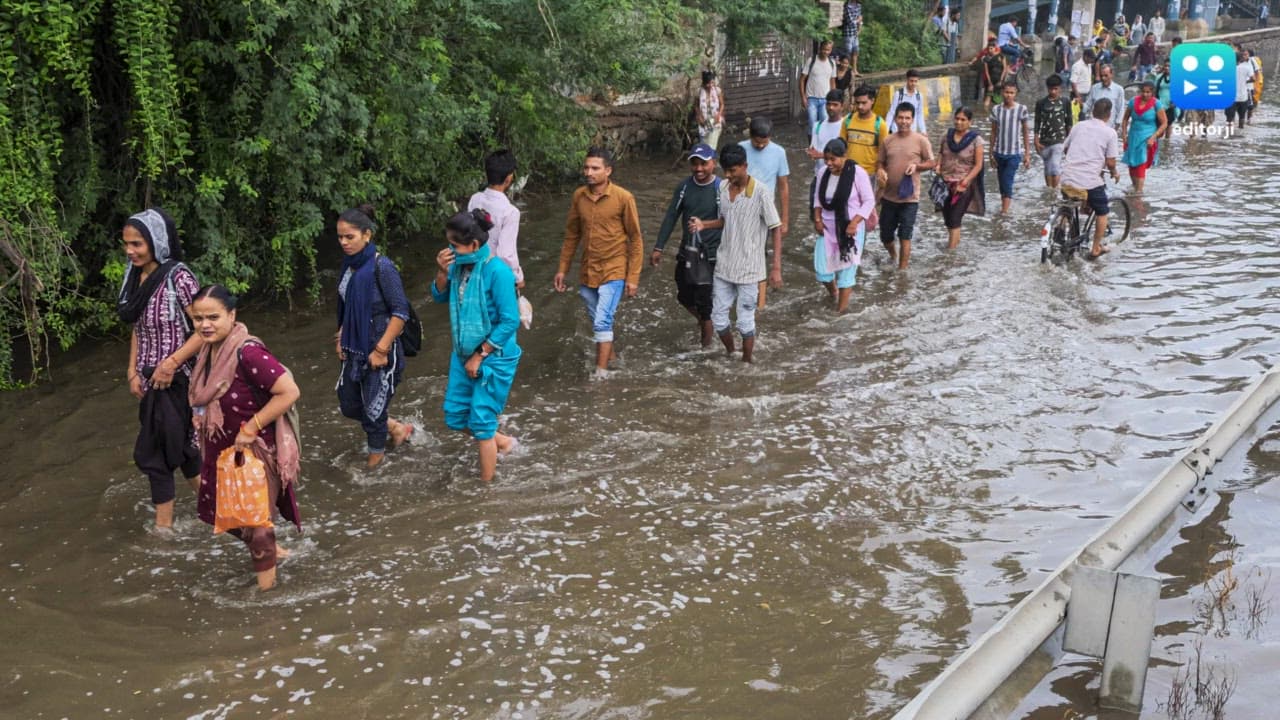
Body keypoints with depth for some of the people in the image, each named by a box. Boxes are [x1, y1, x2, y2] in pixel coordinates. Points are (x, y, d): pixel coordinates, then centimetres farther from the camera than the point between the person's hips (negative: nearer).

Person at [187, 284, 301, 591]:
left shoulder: (247, 353, -29)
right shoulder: (209, 350, -2)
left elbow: (289, 392, -34)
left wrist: (250, 428, -27)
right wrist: (200, 413, 1)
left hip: (255, 451, -9)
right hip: (224, 450, 9)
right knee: (214, 508, 22)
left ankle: (266, 584, 35)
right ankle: (270, 550, 44)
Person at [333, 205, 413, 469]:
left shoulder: (382, 267, -18)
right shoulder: (350, 264, 3)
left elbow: (400, 312, -19)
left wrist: (381, 350, -19)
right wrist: (342, 338, 10)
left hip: (380, 350, -8)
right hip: (355, 348, 8)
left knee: (373, 407, 4)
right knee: (350, 405, 15)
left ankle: (376, 455, 26)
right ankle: (397, 428, 36)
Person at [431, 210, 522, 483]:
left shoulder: (497, 272, -23)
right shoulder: (459, 264, -5)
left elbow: (510, 322, -21)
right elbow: (440, 297, 8)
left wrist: (479, 356, -17)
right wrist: (442, 272, -13)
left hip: (494, 358, -7)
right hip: (463, 355, 7)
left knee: (480, 422, 2)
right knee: (455, 416, 15)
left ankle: (485, 485, 20)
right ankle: (503, 442, 39)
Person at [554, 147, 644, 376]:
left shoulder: (623, 198, -13)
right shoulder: (578, 196, -1)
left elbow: (635, 239, -8)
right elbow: (572, 235, 10)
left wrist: (633, 276, -10)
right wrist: (562, 269, 9)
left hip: (613, 271, -5)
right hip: (587, 271, 5)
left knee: (602, 322, -13)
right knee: (597, 321, 18)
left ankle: (601, 374, -7)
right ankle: (609, 355, 41)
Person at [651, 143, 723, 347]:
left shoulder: (721, 189, -13)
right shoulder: (684, 186, -1)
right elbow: (671, 217, 5)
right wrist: (658, 248, 3)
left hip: (710, 256, -5)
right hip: (686, 253, 5)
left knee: (704, 304, 0)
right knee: (684, 298, 17)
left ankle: (706, 346, 17)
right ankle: (704, 322, 45)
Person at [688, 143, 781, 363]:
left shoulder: (761, 192, -17)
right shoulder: (723, 188, 2)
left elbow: (776, 229, -14)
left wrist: (776, 268, -18)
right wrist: (703, 224, -3)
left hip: (748, 269, -6)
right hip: (724, 266, 6)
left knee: (745, 321, 3)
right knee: (718, 317, 12)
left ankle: (746, 363, 22)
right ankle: (730, 353, 36)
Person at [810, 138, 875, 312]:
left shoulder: (857, 173, -16)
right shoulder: (824, 172, -2)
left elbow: (869, 201, -11)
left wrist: (854, 223, -19)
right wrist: (817, 219, -1)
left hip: (850, 227, -4)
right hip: (827, 227, 4)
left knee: (846, 268, 2)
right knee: (821, 269, 4)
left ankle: (841, 308, 15)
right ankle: (833, 292, 38)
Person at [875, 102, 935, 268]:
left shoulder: (921, 140, -7)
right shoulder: (888, 141, 3)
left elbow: (931, 163, 1)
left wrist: (916, 165, -18)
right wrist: (880, 171, -11)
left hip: (909, 197, -4)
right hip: (889, 196, 4)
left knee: (905, 236, 0)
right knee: (885, 235, 14)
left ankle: (902, 269, 11)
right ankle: (893, 255, 45)